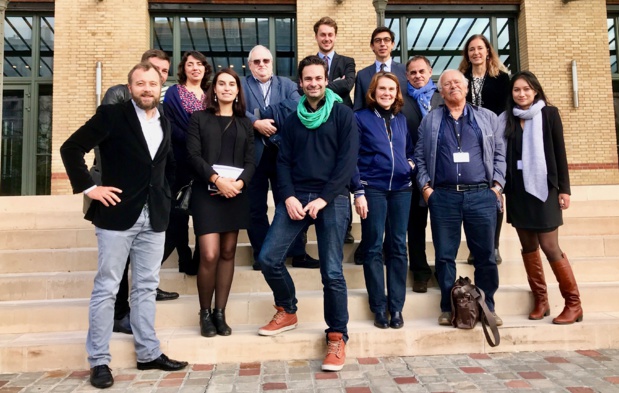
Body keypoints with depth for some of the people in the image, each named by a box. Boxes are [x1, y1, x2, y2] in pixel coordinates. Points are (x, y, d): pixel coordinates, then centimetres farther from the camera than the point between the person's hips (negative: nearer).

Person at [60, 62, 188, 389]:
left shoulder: (164, 123, 13)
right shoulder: (111, 115, -4)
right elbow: (71, 148, -6)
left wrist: (166, 194, 11)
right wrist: (89, 187, -11)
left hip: (154, 217, 5)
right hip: (118, 214, -5)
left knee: (146, 288, 11)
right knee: (106, 288, 2)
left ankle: (148, 354, 21)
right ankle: (99, 360, 13)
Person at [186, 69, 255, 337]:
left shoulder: (245, 123, 14)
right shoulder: (199, 118, 7)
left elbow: (251, 161, 6)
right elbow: (193, 156, -4)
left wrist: (239, 182, -14)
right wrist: (217, 179, -18)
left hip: (236, 193, 3)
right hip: (206, 192, -3)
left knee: (228, 253, 6)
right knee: (210, 255, -10)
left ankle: (220, 312, 16)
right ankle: (205, 313, 8)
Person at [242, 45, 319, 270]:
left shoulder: (287, 85, 13)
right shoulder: (240, 85, 9)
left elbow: (298, 108, -5)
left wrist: (268, 117, -16)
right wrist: (256, 123, -21)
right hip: (254, 155, 0)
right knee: (256, 207, 5)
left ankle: (298, 253, 12)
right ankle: (262, 255, 16)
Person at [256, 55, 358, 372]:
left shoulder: (343, 115, 4)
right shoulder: (292, 120, 16)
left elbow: (347, 160, -5)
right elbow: (283, 162, 10)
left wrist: (324, 198, -13)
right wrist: (288, 196, -7)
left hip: (332, 199, -4)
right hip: (295, 196, 4)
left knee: (331, 271, -6)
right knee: (268, 257, -4)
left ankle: (337, 337, 10)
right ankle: (287, 312, 21)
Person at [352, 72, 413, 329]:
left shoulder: (401, 119, 14)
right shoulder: (360, 118, 1)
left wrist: (411, 163, 0)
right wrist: (358, 192, -11)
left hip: (401, 189, 4)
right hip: (373, 190, -4)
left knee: (398, 247, 5)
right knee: (374, 248, 0)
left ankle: (396, 307, 14)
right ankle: (379, 308, 9)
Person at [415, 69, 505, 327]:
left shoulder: (487, 118, 13)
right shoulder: (429, 121, 13)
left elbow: (499, 153, 10)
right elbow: (420, 156, 8)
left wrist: (497, 184, 0)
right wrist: (425, 187, -2)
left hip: (481, 195, 0)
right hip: (443, 196, 0)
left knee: (485, 255, 4)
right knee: (445, 255, 3)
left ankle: (487, 307, 18)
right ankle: (448, 308, 15)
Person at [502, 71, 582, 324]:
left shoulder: (549, 114, 1)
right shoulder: (506, 119, 7)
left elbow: (560, 152, -1)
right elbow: (503, 155, 6)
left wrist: (564, 188, -6)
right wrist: (500, 189, 3)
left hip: (543, 187, -3)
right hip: (517, 189, 3)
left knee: (549, 246, -5)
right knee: (528, 246, 6)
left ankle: (573, 303, 8)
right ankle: (540, 301, 16)